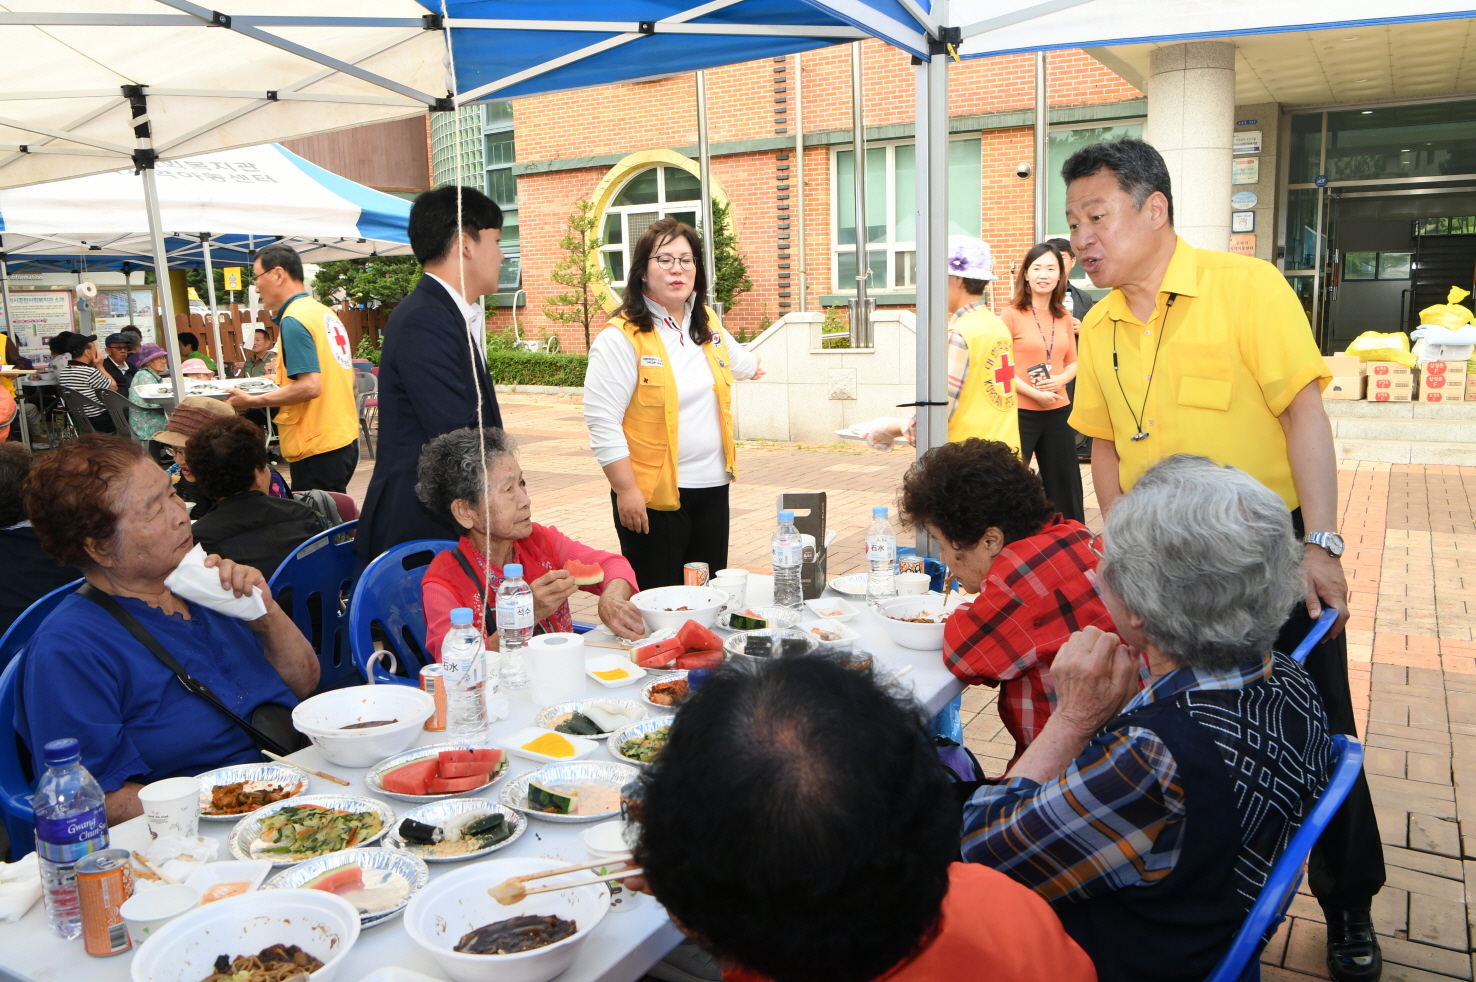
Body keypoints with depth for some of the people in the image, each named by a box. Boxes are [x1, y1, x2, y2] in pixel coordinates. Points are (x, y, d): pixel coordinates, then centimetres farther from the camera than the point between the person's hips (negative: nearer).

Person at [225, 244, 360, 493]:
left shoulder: (294, 320, -14)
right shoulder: (326, 313, 12)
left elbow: (309, 386, -21)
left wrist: (252, 401, -13)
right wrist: (280, 382, 23)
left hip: (318, 447, -9)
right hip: (345, 438, 9)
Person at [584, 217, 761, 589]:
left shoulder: (707, 324, 11)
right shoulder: (621, 337, -11)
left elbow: (734, 357, 35)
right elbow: (603, 422, -15)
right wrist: (626, 490, -17)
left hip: (712, 487, 7)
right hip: (654, 493, -6)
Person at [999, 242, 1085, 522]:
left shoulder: (1064, 318, 9)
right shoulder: (1012, 314, -7)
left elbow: (1072, 362, 15)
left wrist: (1061, 379, -7)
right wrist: (1034, 393, -18)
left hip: (1058, 411, 5)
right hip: (1020, 412, -5)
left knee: (1064, 483, 14)